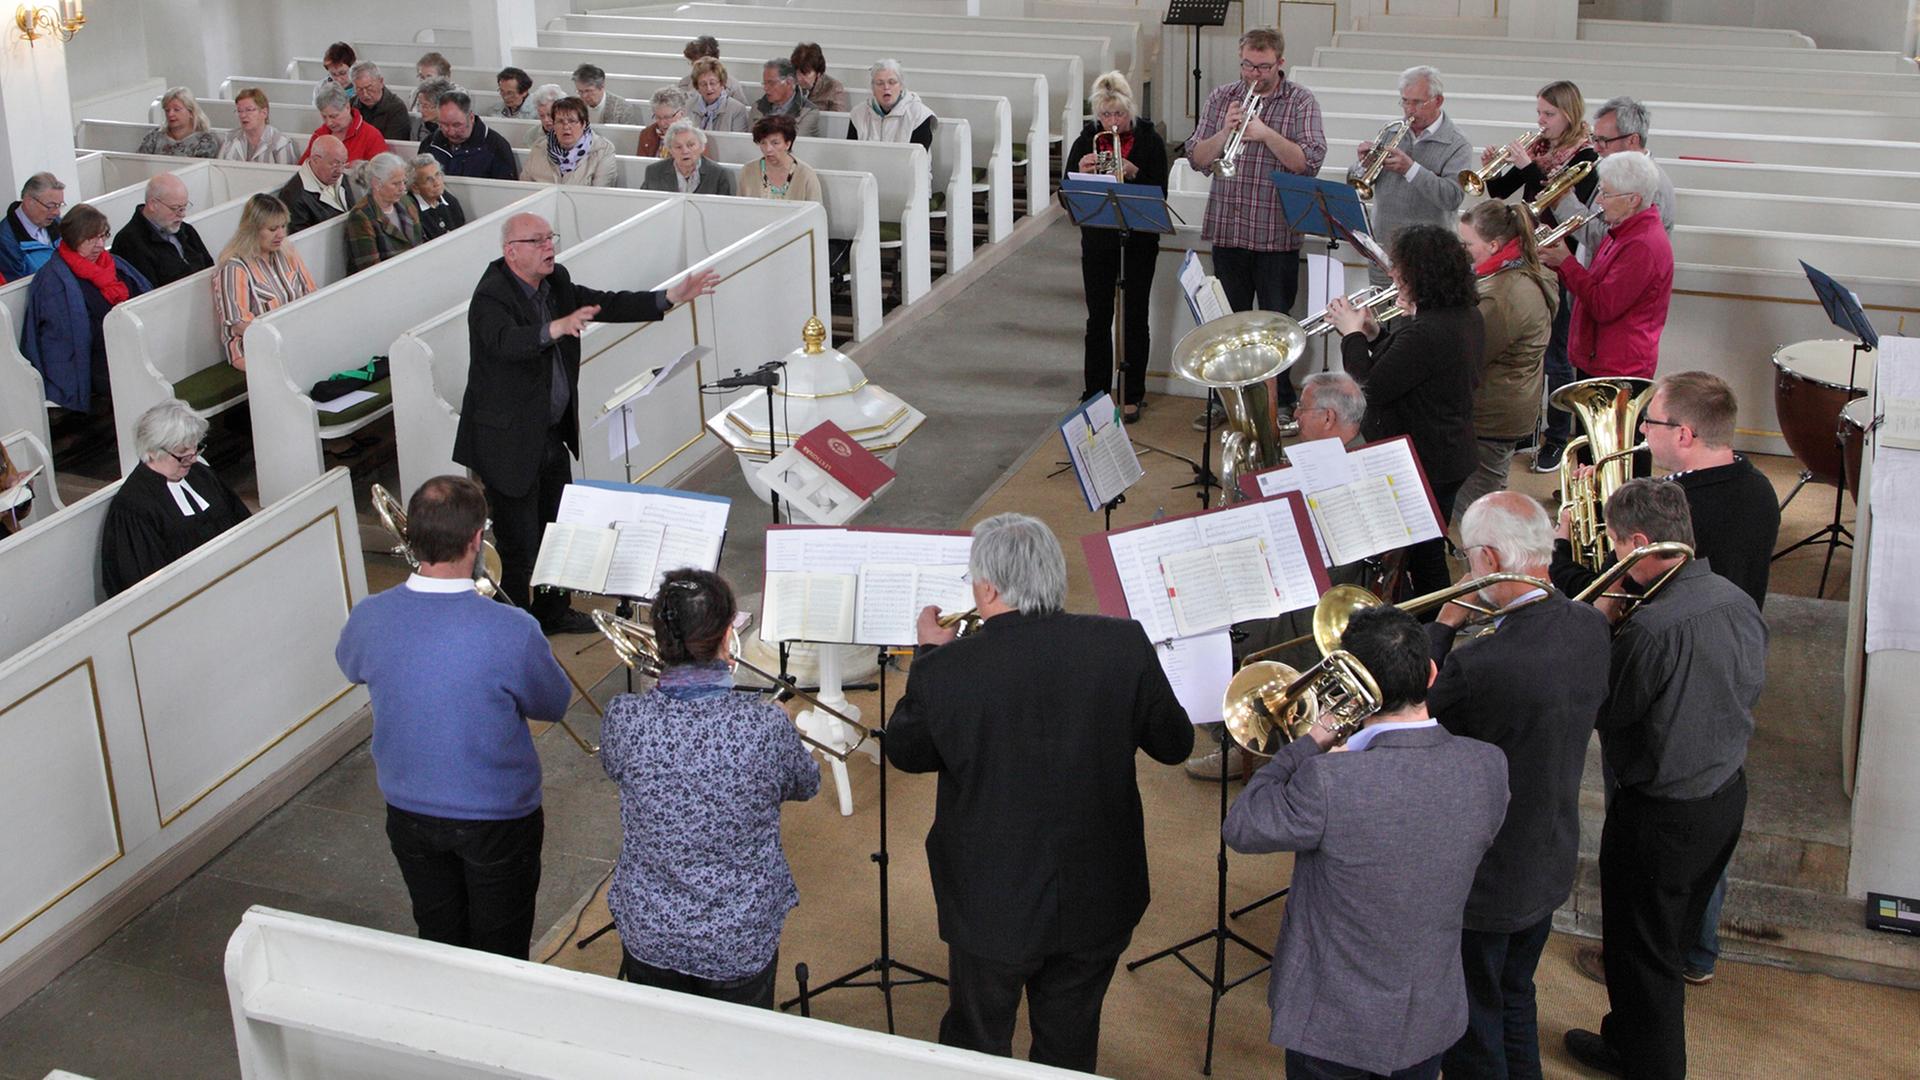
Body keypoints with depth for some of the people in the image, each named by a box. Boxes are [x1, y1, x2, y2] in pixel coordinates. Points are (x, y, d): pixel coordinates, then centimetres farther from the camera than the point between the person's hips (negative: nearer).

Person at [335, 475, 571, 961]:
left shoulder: (370, 618, -18)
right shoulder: (510, 631, -29)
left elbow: (350, 666, 7)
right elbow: (554, 704, -10)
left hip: (409, 812, 4)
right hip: (497, 814, -3)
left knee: (438, 941, 25)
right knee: (500, 955, 18)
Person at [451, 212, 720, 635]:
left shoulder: (556, 282, 4)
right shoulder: (491, 296, -22)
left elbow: (607, 305, 8)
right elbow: (505, 340, -40)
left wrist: (671, 297, 0)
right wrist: (556, 328, -58)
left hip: (553, 433, 9)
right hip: (509, 442, -9)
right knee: (519, 545, -1)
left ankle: (552, 611, 41)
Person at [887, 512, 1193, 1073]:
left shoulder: (946, 670, -22)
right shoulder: (1123, 645, -18)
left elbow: (905, 752, -2)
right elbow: (1174, 744, -3)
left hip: (993, 907, -2)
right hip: (1099, 901, 2)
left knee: (976, 1046, 23)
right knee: (1070, 1048, 25)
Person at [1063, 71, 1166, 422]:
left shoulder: (1149, 141, -3)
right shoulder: (1087, 140, 1)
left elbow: (1159, 195, -9)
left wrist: (1133, 174, -24)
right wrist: (1080, 174, -20)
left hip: (1138, 242, -1)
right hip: (1098, 241, 2)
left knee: (1135, 319, 4)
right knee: (1098, 320, 5)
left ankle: (1132, 396, 13)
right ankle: (1094, 395, 13)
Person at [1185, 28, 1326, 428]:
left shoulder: (1301, 102, -2)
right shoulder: (1221, 98, 8)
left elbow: (1310, 161, -13)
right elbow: (1196, 158, 3)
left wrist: (1266, 133, -22)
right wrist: (1225, 132, -14)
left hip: (1277, 234, -3)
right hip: (1227, 230, 3)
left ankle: (1282, 403, 15)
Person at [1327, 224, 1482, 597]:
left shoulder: (1426, 332, -29)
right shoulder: (1466, 315, 3)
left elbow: (1370, 390, -23)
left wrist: (1353, 335, -11)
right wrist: (1375, 334, 3)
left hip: (1420, 464, -10)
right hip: (1450, 456, 10)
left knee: (1422, 558, 5)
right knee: (1428, 552, 22)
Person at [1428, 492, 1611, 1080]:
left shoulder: (1480, 664, -35)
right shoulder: (1592, 628, -11)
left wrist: (1444, 625, -8)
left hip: (1483, 882, -7)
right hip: (1552, 865, 7)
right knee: (1515, 1005, 29)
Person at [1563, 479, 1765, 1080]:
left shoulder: (1653, 629, -31)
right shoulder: (1739, 602, -5)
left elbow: (1601, 714, -18)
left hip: (1662, 816, -8)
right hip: (1728, 796, 9)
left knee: (1641, 953, 12)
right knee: (1671, 940, 26)